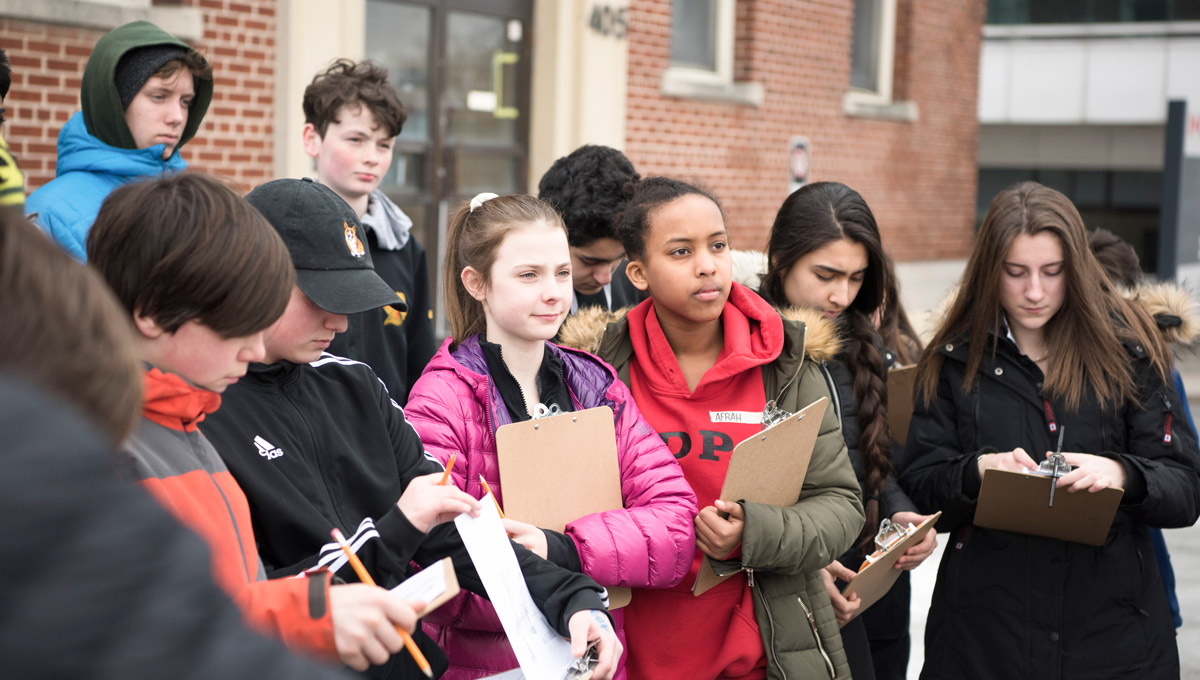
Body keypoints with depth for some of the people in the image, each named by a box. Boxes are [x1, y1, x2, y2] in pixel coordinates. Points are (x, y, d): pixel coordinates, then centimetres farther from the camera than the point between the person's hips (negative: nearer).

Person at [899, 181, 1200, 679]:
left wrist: (1123, 475, -25)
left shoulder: (1128, 352, -1)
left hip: (1112, 626, 0)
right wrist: (978, 471, -23)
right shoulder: (955, 359, 1)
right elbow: (919, 486, -3)